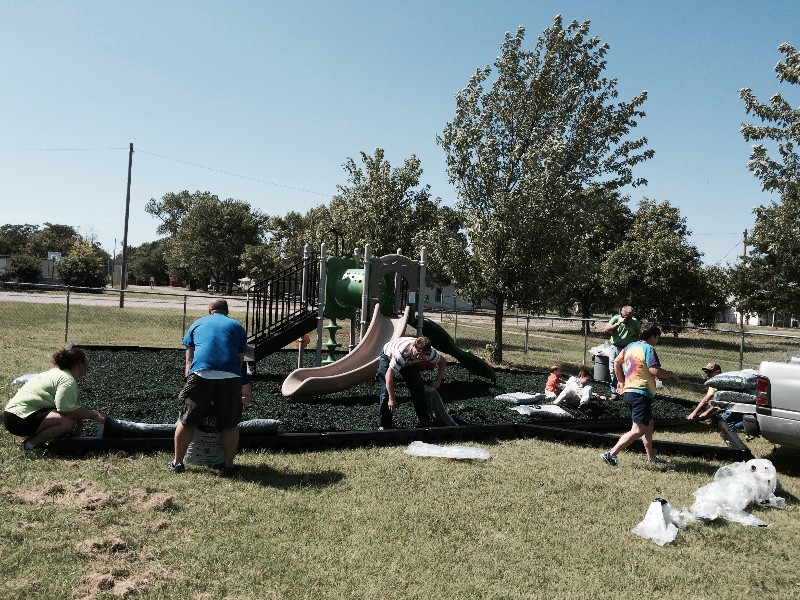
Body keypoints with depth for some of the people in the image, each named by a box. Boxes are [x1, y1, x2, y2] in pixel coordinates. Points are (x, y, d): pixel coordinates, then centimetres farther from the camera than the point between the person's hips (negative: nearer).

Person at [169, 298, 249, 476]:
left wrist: (189, 380, 34)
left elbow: (189, 360, 26)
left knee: (186, 421, 13)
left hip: (201, 374, 0)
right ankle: (228, 465, 18)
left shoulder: (196, 324, 25)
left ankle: (177, 462, 21)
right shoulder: (237, 327, 24)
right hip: (231, 376, 0)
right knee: (230, 424, 12)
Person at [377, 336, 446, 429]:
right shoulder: (402, 352, -46)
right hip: (388, 357, -4)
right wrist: (391, 399, -36)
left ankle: (425, 422, 6)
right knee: (386, 390, -15)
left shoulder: (430, 352, -31)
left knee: (418, 389, -8)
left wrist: (438, 380, -12)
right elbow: (389, 375, -40)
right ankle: (383, 426, -7)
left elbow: (443, 361, -8)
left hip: (409, 362, 4)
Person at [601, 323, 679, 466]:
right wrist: (671, 374, -4)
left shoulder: (630, 346, 13)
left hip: (628, 391, 10)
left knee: (649, 423, 24)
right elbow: (655, 371, -22)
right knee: (638, 430, -11)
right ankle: (611, 454, -18)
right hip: (641, 394, -10)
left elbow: (616, 362, 20)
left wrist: (621, 381, 28)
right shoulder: (648, 348, -11)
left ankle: (651, 457, 32)